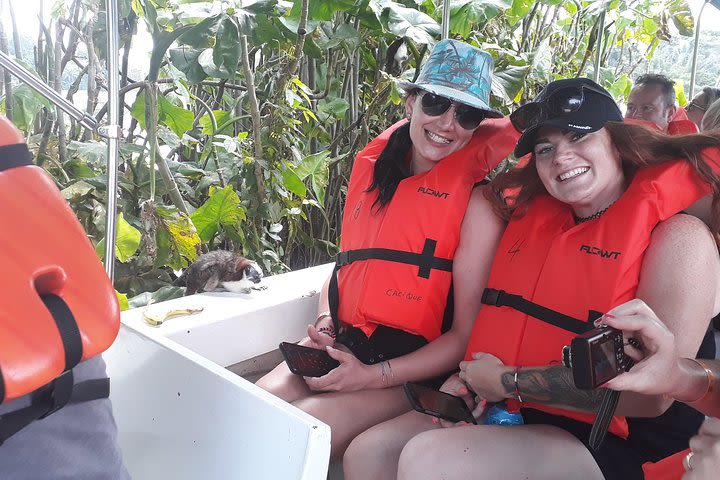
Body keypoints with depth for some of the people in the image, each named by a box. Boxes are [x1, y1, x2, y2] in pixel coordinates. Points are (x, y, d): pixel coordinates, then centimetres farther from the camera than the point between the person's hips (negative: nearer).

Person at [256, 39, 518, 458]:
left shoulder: (477, 202, -10)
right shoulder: (373, 170, 8)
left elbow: (466, 335, -11)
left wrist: (373, 376, -17)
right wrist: (324, 322, 0)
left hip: (413, 369, -5)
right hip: (341, 345, 5)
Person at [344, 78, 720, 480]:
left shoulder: (679, 236, -10)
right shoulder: (533, 219, 10)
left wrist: (509, 381, -14)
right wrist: (471, 379, -4)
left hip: (612, 445, -6)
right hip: (511, 414, 7)